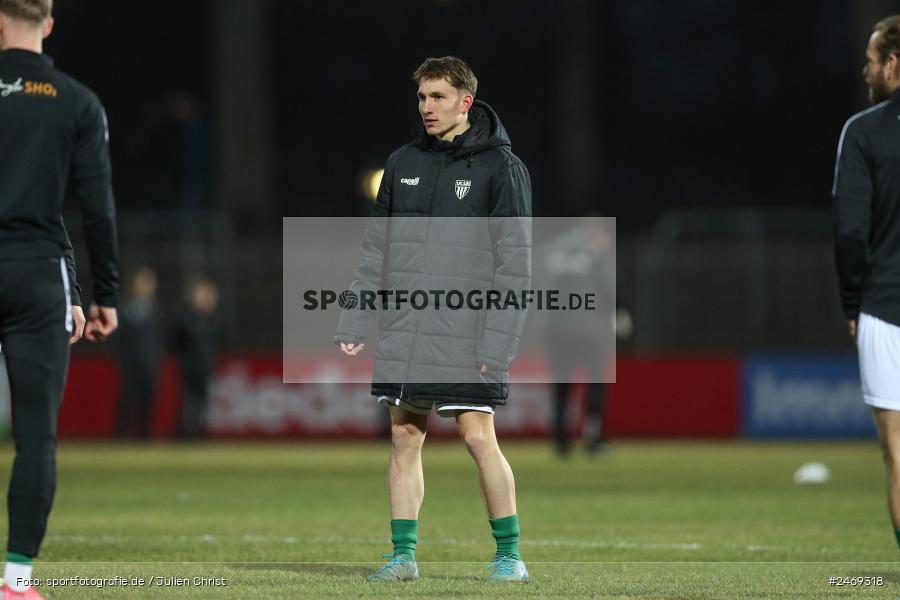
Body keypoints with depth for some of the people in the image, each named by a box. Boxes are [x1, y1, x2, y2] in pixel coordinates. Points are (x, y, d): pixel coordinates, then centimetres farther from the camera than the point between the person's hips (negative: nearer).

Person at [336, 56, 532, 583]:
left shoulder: (501, 167, -3)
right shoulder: (403, 164, 12)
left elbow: (515, 262, -6)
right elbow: (377, 249, 16)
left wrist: (499, 342, -14)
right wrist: (354, 323, 8)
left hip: (467, 339, -5)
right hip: (403, 336, 5)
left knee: (479, 437, -8)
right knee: (405, 440, 5)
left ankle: (509, 553, 2)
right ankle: (403, 555, 10)